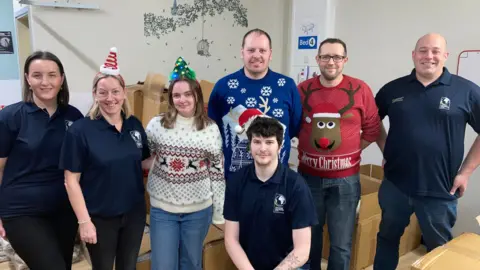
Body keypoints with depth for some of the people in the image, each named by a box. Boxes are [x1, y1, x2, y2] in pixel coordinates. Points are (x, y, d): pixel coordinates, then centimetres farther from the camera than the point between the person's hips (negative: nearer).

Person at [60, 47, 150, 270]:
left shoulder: (135, 125, -1)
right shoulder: (80, 130, -14)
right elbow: (71, 181, -11)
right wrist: (84, 221, -13)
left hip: (134, 213, 4)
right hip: (100, 218, -3)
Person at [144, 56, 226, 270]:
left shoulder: (210, 129, -5)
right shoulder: (156, 124, -5)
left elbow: (217, 172, -1)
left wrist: (219, 213, 1)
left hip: (199, 209, 0)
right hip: (162, 208, 0)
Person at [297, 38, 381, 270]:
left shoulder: (360, 89, -4)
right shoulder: (303, 89, 0)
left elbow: (372, 129, 4)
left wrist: (352, 151, -1)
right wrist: (305, 151, 1)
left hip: (345, 178, -1)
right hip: (308, 176, 2)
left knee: (341, 243, 11)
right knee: (309, 238, 18)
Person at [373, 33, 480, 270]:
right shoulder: (393, 89, 2)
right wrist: (386, 150, 3)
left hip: (439, 190, -1)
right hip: (394, 185, 2)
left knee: (438, 249, 17)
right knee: (387, 238, 19)